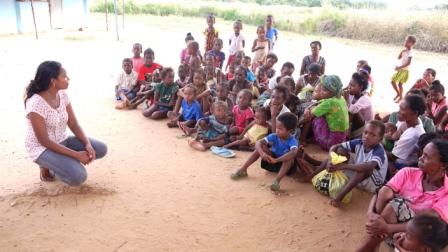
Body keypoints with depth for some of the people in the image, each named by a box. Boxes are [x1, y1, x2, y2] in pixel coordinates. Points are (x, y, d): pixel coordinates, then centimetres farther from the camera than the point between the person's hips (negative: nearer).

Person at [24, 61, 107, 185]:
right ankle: (47, 165, 2)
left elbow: (74, 124, 0)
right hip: (42, 148, -7)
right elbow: (44, 141, -24)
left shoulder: (62, 95, -3)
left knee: (101, 149, -7)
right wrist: (77, 155, -26)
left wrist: (88, 145, -17)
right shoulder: (36, 103, -26)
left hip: (62, 141, 7)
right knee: (78, 177, -27)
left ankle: (60, 162, 5)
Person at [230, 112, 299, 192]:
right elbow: (258, 142, -23)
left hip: (284, 164, -4)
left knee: (290, 158, -36)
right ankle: (243, 170, -16)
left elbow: (294, 153, -48)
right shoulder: (274, 136, -14)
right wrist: (262, 153, -44)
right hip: (272, 161, 4)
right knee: (261, 147, -17)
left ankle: (277, 180, -48)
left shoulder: (292, 141, -26)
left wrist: (276, 160, -53)